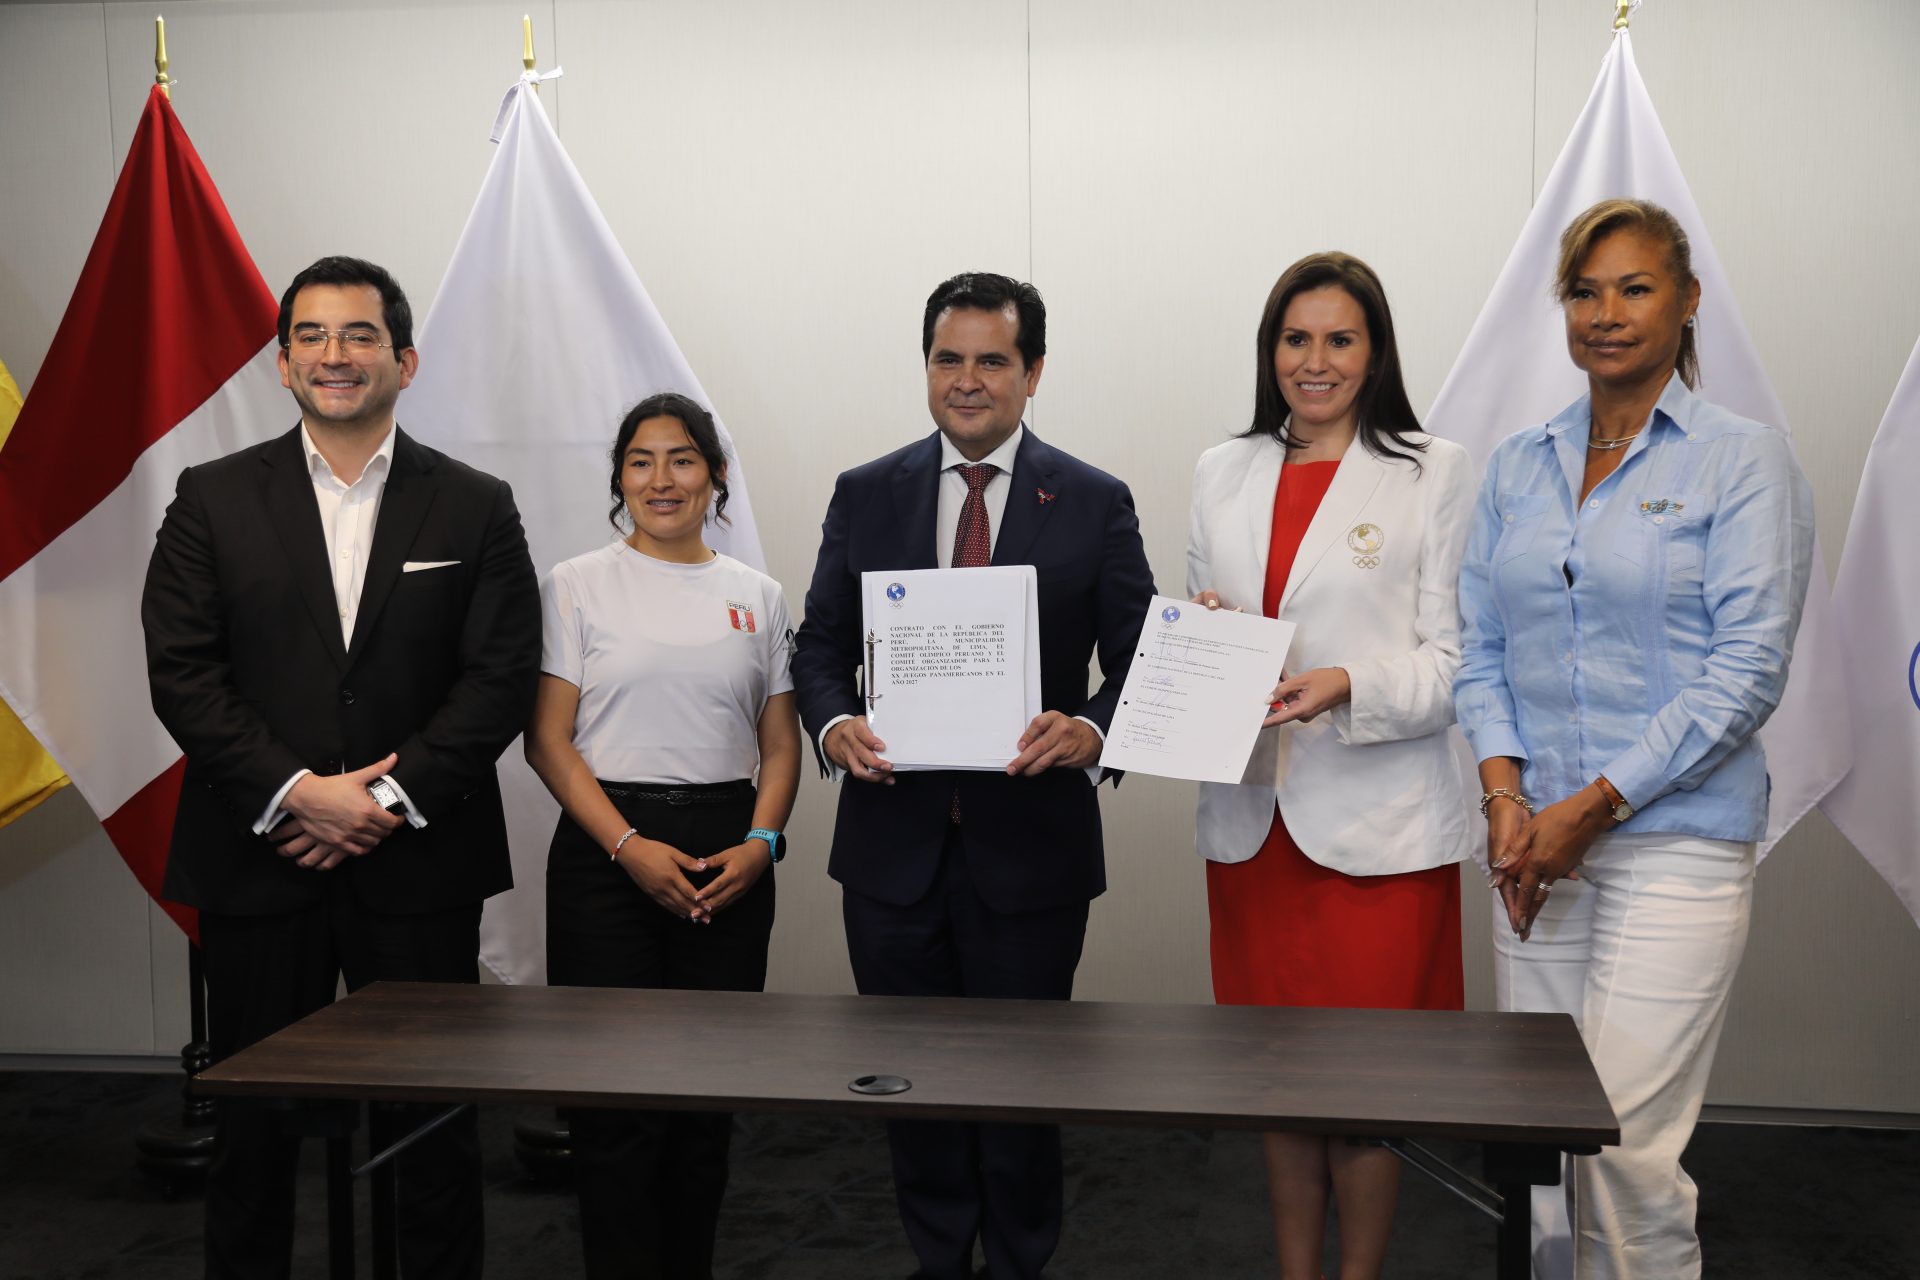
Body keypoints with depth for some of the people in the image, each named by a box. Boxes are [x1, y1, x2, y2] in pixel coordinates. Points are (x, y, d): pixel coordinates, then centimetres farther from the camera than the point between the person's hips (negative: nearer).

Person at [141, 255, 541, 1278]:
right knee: (253, 1125, 10)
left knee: (434, 1126, 8)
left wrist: (392, 797, -12)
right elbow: (181, 671, -2)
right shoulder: (213, 499, 5)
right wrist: (299, 794, -13)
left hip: (417, 864, 0)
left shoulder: (476, 508, 4)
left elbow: (501, 676, -3)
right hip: (259, 860, 1)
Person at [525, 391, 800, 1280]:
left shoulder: (757, 596, 10)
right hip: (606, 855, -2)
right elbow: (548, 739, -3)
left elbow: (780, 745, 10)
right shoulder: (578, 586, 2)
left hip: (728, 857, 3)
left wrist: (761, 843, -8)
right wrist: (628, 847, -14)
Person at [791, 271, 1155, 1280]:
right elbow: (820, 644, 6)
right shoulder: (865, 496, 5)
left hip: (1029, 842, -2)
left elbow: (1138, 660, -2)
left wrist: (1091, 730, -23)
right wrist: (834, 722, -15)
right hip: (895, 839, 2)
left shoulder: (1094, 504, -1)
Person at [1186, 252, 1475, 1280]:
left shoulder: (1436, 471, 0)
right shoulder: (1221, 473, 13)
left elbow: (1454, 661, -4)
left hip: (1375, 825, -4)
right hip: (1249, 818, 4)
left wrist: (1347, 686, -21)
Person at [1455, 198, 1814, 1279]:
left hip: (1674, 838, -4)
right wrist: (1506, 795, -5)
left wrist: (1594, 805, -13)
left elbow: (1748, 670, -9)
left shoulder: (1746, 460, -3)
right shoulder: (1518, 466, 12)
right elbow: (1482, 645, 11)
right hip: (1540, 840, 5)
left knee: (1626, 1142, -6)